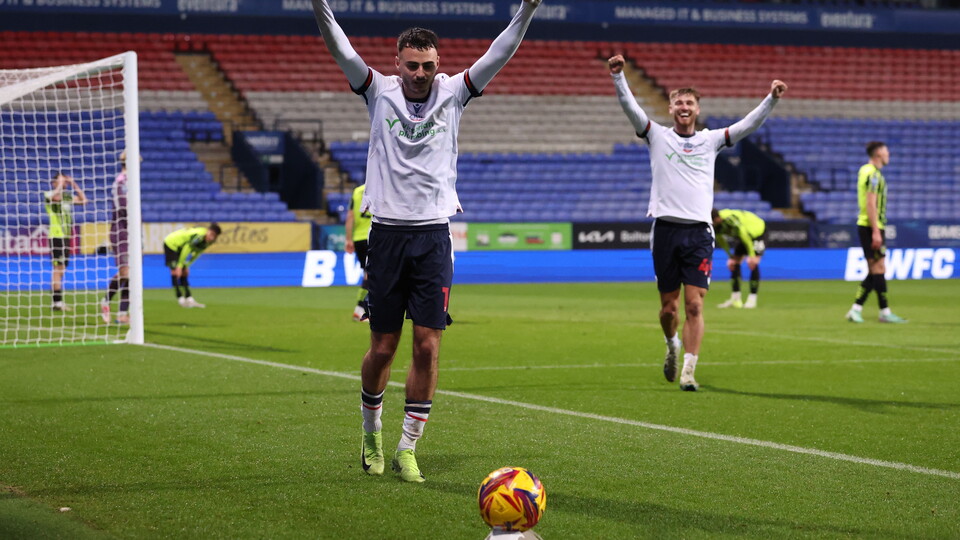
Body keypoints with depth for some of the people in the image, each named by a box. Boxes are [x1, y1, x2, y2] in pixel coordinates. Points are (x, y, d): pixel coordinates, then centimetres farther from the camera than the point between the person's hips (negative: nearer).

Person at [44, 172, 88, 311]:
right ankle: (57, 302, -12)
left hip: (66, 236, 8)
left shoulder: (67, 196, 16)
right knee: (58, 267, -11)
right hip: (56, 236, -8)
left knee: (61, 269, 9)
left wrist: (74, 185, 10)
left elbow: (83, 200, 16)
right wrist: (60, 184, -14)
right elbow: (57, 197, -27)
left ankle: (57, 301, 13)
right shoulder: (49, 194, -5)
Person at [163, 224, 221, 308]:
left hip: (178, 247, 9)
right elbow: (186, 249, -29)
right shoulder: (199, 235, -36)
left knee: (184, 273, 7)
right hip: (171, 244, -9)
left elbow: (196, 253, 5)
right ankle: (181, 300, -16)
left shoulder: (208, 241, -9)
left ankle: (189, 300, 8)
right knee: (175, 271, -15)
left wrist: (186, 266, 2)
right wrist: (180, 266, -21)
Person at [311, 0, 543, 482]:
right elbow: (341, 51, -8)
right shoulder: (379, 92, 3)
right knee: (382, 348, 4)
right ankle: (371, 435, 27)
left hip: (433, 234, 1)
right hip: (387, 231, -1)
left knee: (427, 346, -5)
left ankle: (407, 449, 5)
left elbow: (498, 55, -3)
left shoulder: (452, 93, 5)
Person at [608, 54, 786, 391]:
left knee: (694, 305, -9)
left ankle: (688, 371, -8)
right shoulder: (658, 136, 7)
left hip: (699, 232, 0)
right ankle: (672, 345, 37)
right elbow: (629, 107, -5)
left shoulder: (710, 140, 11)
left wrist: (772, 99, -9)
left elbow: (749, 125, 5)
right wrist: (618, 76, -19)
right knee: (669, 306, 6)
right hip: (666, 228, 0)